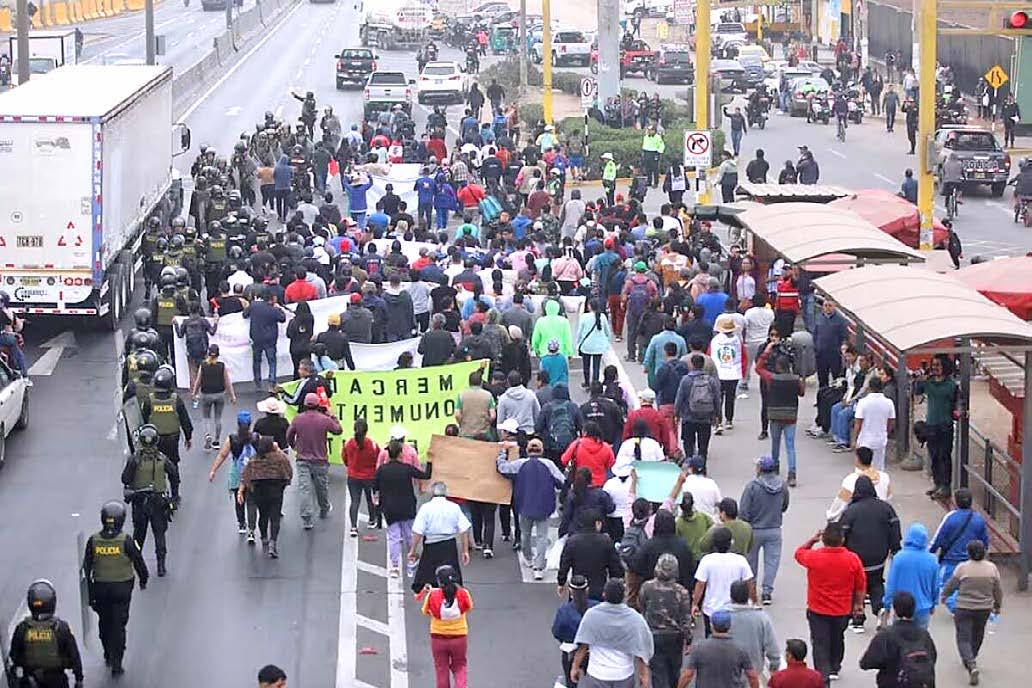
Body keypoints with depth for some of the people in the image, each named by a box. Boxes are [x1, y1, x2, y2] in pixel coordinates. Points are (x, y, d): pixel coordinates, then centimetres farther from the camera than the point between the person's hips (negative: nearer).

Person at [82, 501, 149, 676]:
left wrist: (90, 593, 9)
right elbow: (139, 562, -5)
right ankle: (116, 664, -1)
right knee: (118, 626, 3)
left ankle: (108, 655, 36)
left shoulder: (93, 541, -6)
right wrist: (143, 579, 15)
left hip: (100, 588, 2)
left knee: (104, 623, 21)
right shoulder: (126, 541, -14)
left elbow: (86, 567, 0)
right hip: (122, 588, -2)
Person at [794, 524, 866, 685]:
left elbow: (799, 553, 4)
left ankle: (823, 676, -8)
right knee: (837, 640, 26)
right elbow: (861, 585, -2)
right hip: (843, 611, 3)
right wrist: (858, 603, 12)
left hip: (817, 611, -3)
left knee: (820, 644, 3)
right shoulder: (853, 559, -14)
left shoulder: (813, 557, -20)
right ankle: (834, 669, 44)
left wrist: (812, 539, 8)